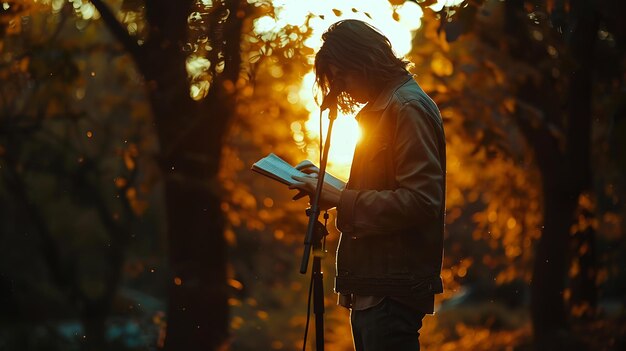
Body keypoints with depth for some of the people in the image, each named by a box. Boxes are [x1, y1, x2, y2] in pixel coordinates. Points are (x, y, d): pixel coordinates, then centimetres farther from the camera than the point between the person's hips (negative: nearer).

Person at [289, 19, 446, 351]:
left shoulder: (408, 107, -12)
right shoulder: (384, 107, 19)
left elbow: (421, 200, -21)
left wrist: (340, 199, -19)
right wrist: (327, 185, 12)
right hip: (372, 288, 10)